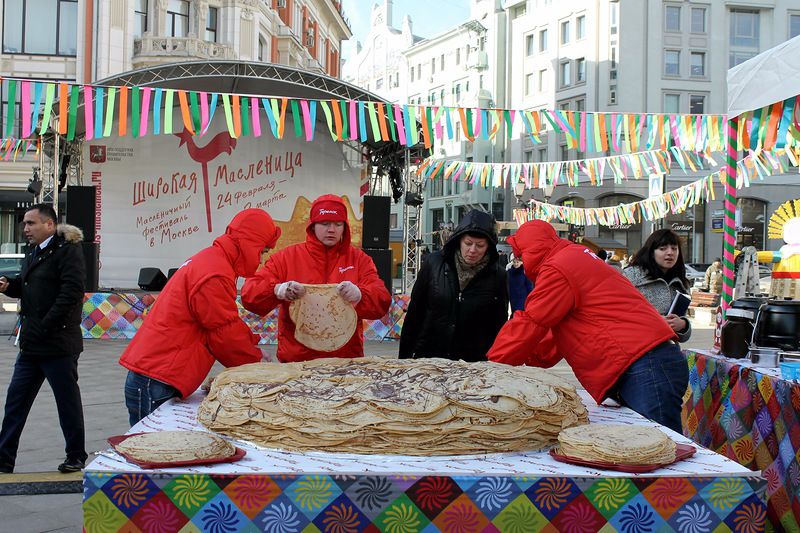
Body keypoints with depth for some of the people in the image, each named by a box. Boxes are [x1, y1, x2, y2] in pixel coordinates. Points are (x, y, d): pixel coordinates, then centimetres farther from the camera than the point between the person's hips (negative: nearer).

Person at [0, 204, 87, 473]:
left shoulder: (68, 250, -11)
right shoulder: (34, 254, 17)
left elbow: (71, 292, -20)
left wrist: (45, 327, -21)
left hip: (58, 346, -9)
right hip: (31, 345, 9)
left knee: (68, 401, 3)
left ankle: (76, 456, 17)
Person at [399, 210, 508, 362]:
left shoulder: (497, 275, -4)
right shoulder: (435, 264, -1)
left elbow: (499, 325, 3)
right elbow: (414, 312, 5)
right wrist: (405, 356, 4)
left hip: (472, 361, -1)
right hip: (427, 355, 1)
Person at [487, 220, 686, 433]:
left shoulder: (558, 270, -7)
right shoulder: (576, 260, 26)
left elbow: (528, 327, -6)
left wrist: (491, 367, 5)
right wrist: (526, 364, 23)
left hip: (645, 368, -10)